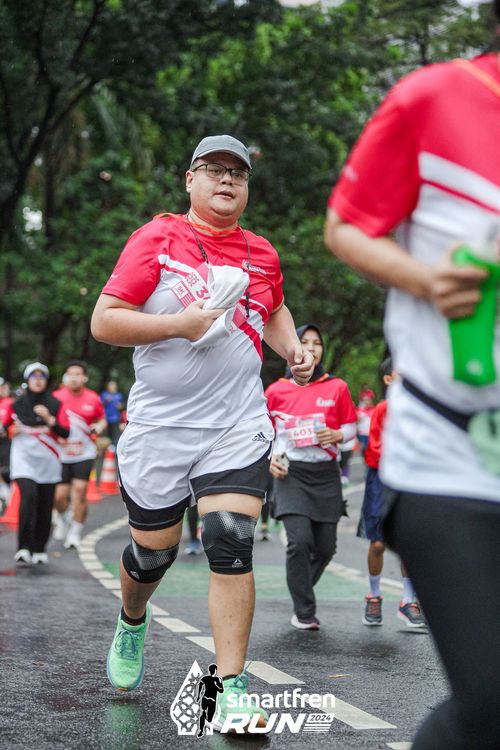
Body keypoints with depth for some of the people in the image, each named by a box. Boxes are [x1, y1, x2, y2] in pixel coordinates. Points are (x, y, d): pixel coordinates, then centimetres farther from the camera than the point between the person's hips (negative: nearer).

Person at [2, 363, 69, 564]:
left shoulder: (55, 405, 4)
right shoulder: (16, 405, 6)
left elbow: (66, 433, -3)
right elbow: (5, 425, 22)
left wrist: (49, 419, -17)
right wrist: (12, 431, 0)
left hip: (48, 461, 1)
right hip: (24, 457, -1)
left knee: (45, 507, 2)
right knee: (28, 496, -22)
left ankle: (39, 549, 18)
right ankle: (23, 547, -22)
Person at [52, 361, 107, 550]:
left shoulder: (93, 399, -2)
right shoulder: (57, 397, -4)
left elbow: (102, 419, 13)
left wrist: (99, 427, -9)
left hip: (84, 453, 0)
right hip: (61, 453, 0)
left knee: (79, 490, -12)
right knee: (60, 495, -1)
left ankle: (75, 533, 3)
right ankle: (63, 518, 34)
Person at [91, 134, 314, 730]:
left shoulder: (261, 254, 9)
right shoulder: (157, 238, -3)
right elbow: (103, 321, -8)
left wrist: (291, 350, 11)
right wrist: (179, 324, -18)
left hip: (238, 424, 2)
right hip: (159, 426, -2)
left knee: (230, 544, -13)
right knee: (153, 553, 10)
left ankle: (229, 688, -6)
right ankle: (131, 624, 44)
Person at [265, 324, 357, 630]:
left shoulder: (337, 387, 3)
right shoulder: (276, 390, 3)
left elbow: (351, 427, 9)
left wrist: (338, 436, -12)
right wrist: (270, 456, -2)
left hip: (326, 474, 2)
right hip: (291, 473, -2)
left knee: (326, 546, 5)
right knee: (299, 541, -15)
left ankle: (302, 590, 34)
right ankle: (304, 613, -2)